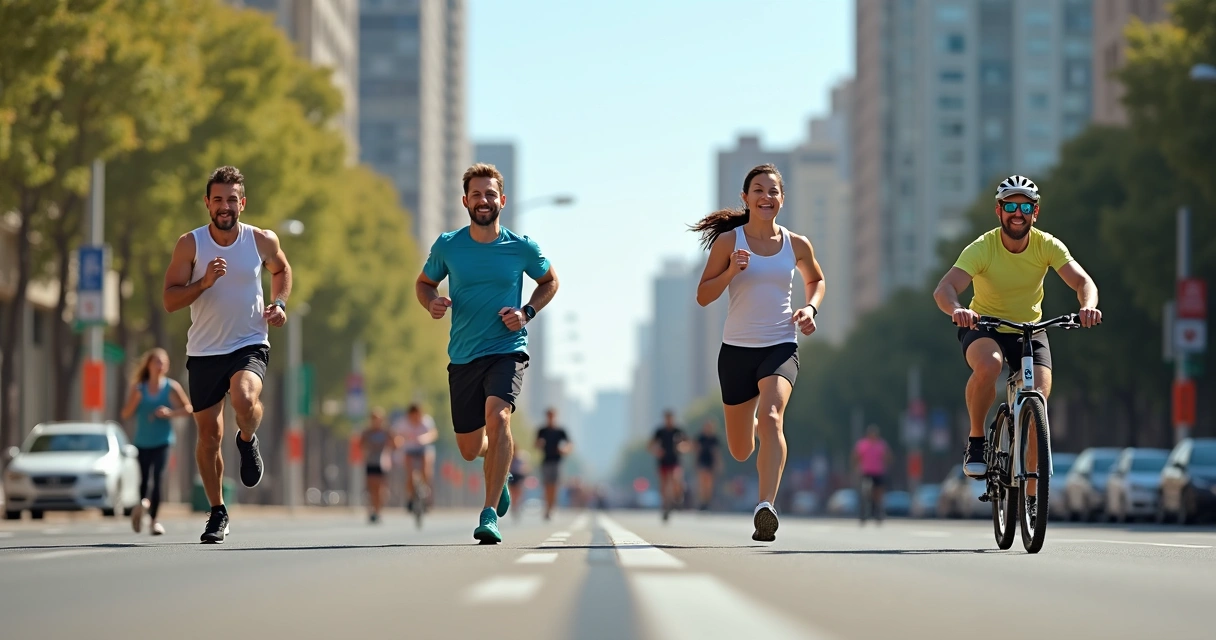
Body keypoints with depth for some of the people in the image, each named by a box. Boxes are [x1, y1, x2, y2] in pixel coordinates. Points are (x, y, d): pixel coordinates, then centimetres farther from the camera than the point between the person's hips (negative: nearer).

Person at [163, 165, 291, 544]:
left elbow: (282, 270, 20)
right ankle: (217, 513, 24)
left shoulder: (263, 241, -3)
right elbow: (170, 301, -9)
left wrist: (280, 304, 2)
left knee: (244, 399, -33)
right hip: (204, 352, 1)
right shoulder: (190, 244, -6)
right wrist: (204, 282, -24)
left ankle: (247, 441, 3)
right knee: (209, 435, 5)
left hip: (250, 345, -1)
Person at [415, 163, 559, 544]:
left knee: (497, 415, -31)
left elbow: (550, 281, 14)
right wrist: (432, 303, -7)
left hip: (507, 350, -3)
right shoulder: (447, 247, 0)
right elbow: (424, 282, 16)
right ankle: (501, 469, 49)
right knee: (469, 450, 10)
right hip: (462, 356, 3)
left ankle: (490, 514, -30)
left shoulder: (522, 248, -3)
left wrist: (528, 313, -3)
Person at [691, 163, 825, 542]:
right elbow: (703, 296, -1)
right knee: (741, 452, 12)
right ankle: (750, 425, 51)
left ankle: (766, 507, -38)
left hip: (781, 347, -1)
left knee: (770, 417, -30)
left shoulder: (796, 245, 3)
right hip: (737, 350, 1)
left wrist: (811, 308, 2)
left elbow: (816, 280, 23)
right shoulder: (729, 241, -2)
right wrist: (731, 271, -18)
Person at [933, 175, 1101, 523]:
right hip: (984, 327, -2)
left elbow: (1082, 280, -24)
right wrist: (957, 309, -56)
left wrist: (1088, 305, -48)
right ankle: (976, 440, -15)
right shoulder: (982, 248, -21)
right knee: (988, 365, -38)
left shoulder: (1047, 246, -14)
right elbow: (944, 289, -33)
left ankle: (1030, 496, -1)